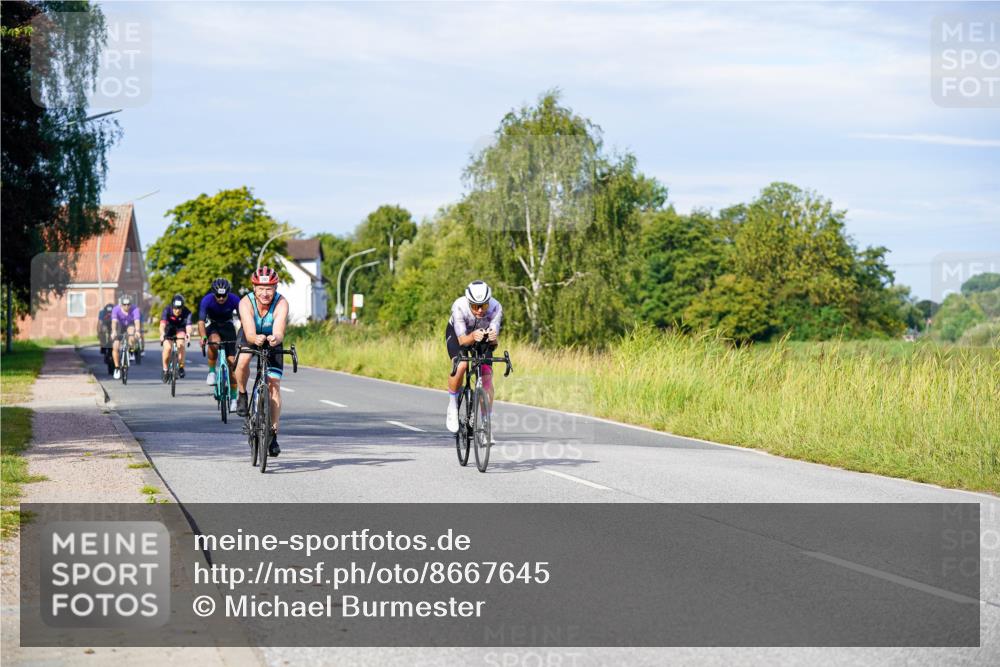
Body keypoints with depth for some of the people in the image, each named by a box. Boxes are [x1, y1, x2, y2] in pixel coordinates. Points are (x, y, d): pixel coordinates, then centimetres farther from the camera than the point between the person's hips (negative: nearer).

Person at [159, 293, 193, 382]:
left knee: (181, 345, -29)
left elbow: (188, 325, -44)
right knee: (167, 347, -21)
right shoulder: (167, 310, -30)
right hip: (169, 329, 0)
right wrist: (162, 334, -63)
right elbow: (162, 323, -43)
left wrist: (188, 334, -66)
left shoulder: (186, 312, -30)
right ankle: (165, 370, 0)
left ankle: (181, 367, -12)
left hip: (180, 329, 0)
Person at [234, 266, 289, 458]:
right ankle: (242, 394, -4)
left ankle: (273, 433, -1)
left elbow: (279, 332, -45)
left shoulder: (281, 304, -32)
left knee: (274, 386, -10)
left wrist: (275, 339, -68)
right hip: (250, 338, 0)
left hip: (272, 343, 0)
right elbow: (249, 333, -43)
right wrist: (256, 339, -66)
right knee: (243, 362, -33)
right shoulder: (246, 303, -32)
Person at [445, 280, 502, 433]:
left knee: (487, 376, -12)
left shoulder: (496, 308, -33)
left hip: (483, 337, 2)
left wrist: (493, 338, -58)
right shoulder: (459, 307, -37)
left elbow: (493, 340, -34)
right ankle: (452, 406, -7)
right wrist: (473, 337, -59)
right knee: (460, 365, -30)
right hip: (458, 334, -2)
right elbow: (462, 340, -37)